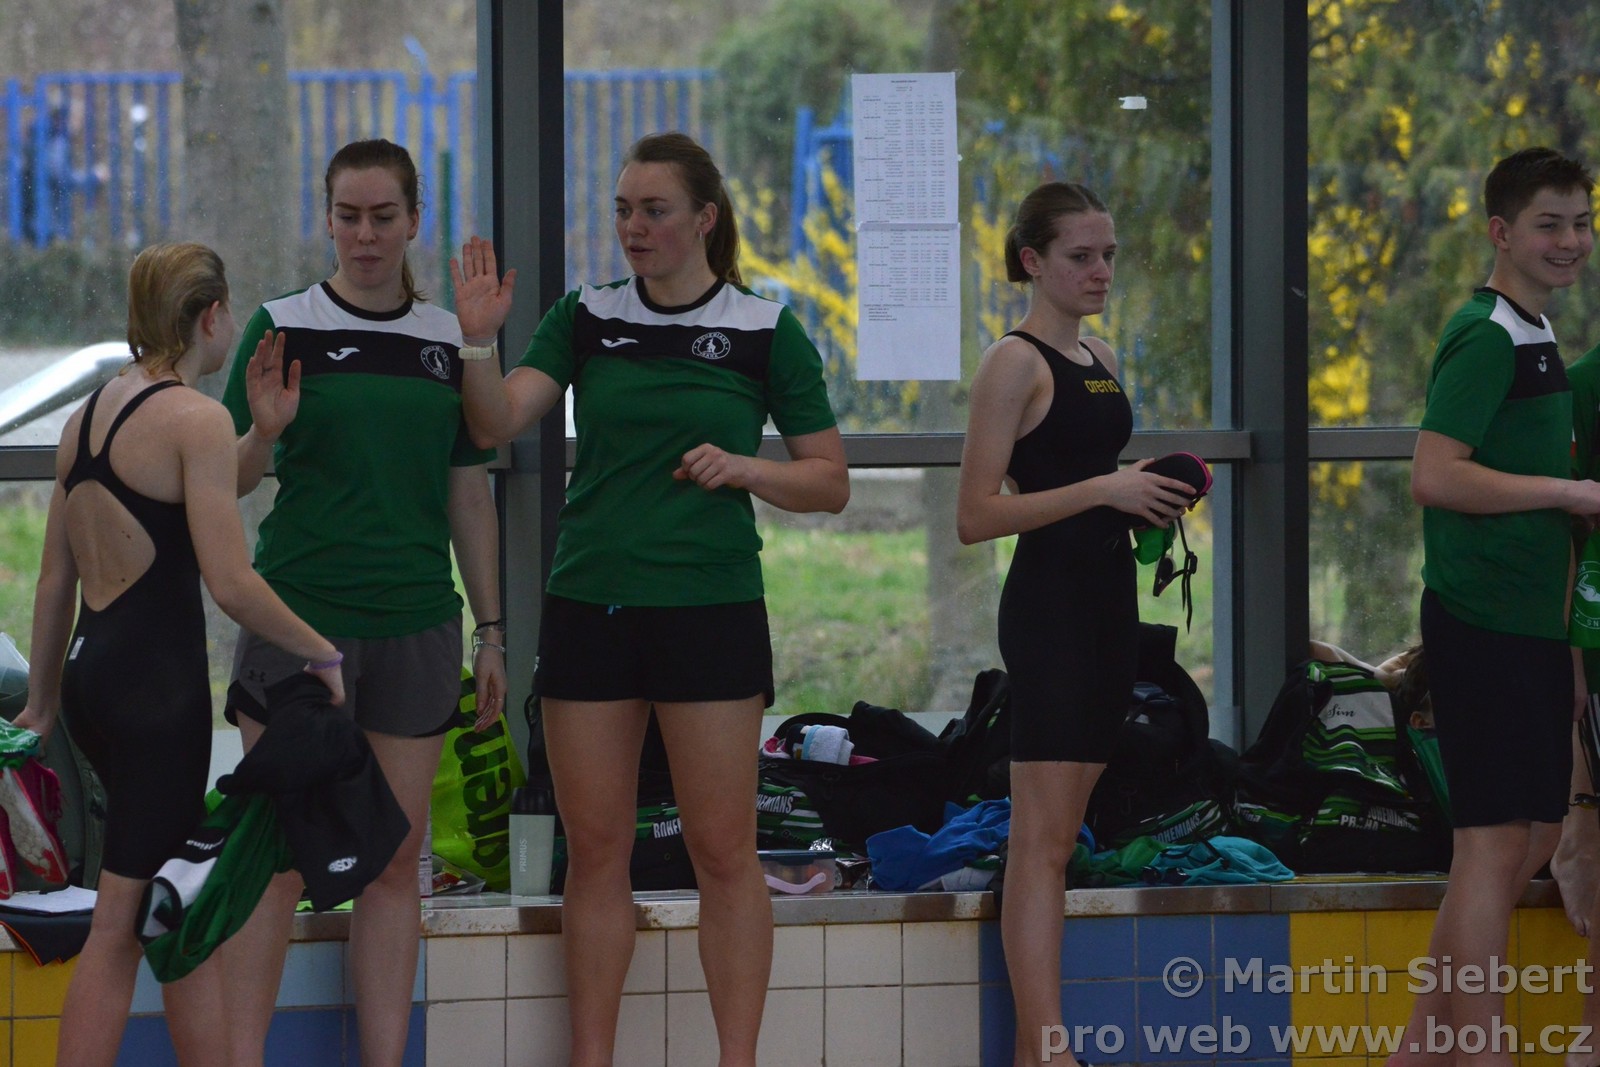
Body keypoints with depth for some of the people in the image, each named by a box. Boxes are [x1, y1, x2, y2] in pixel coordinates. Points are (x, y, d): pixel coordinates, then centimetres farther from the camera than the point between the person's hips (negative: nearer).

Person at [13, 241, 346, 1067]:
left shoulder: (89, 414, 12)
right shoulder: (196, 418, -12)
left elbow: (55, 579, 16)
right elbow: (231, 583, -19)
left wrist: (42, 703, 23)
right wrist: (322, 655, -6)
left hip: (90, 675, 8)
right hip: (159, 684, -8)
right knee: (121, 926, -3)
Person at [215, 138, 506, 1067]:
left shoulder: (451, 339, 9)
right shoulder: (286, 327, 0)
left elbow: (470, 496, 13)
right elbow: (231, 481, -1)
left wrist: (493, 633, 11)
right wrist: (264, 434, -22)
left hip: (415, 623, 3)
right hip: (300, 611, -3)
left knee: (395, 861, 5)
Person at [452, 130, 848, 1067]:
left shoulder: (764, 331, 1)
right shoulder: (587, 318, 7)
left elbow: (830, 483, 4)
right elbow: (499, 422, -5)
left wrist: (743, 468, -13)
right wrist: (477, 340, -22)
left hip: (710, 609, -3)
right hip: (590, 604, 3)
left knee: (724, 850, -2)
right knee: (595, 850, 5)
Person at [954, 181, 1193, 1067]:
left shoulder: (1099, 361, 16)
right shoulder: (1016, 363, -10)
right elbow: (977, 515, -15)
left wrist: (1152, 495, 9)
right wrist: (1104, 489, -20)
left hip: (1108, 600, 9)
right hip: (1047, 603, -9)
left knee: (1059, 835, 9)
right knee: (1041, 836, -12)